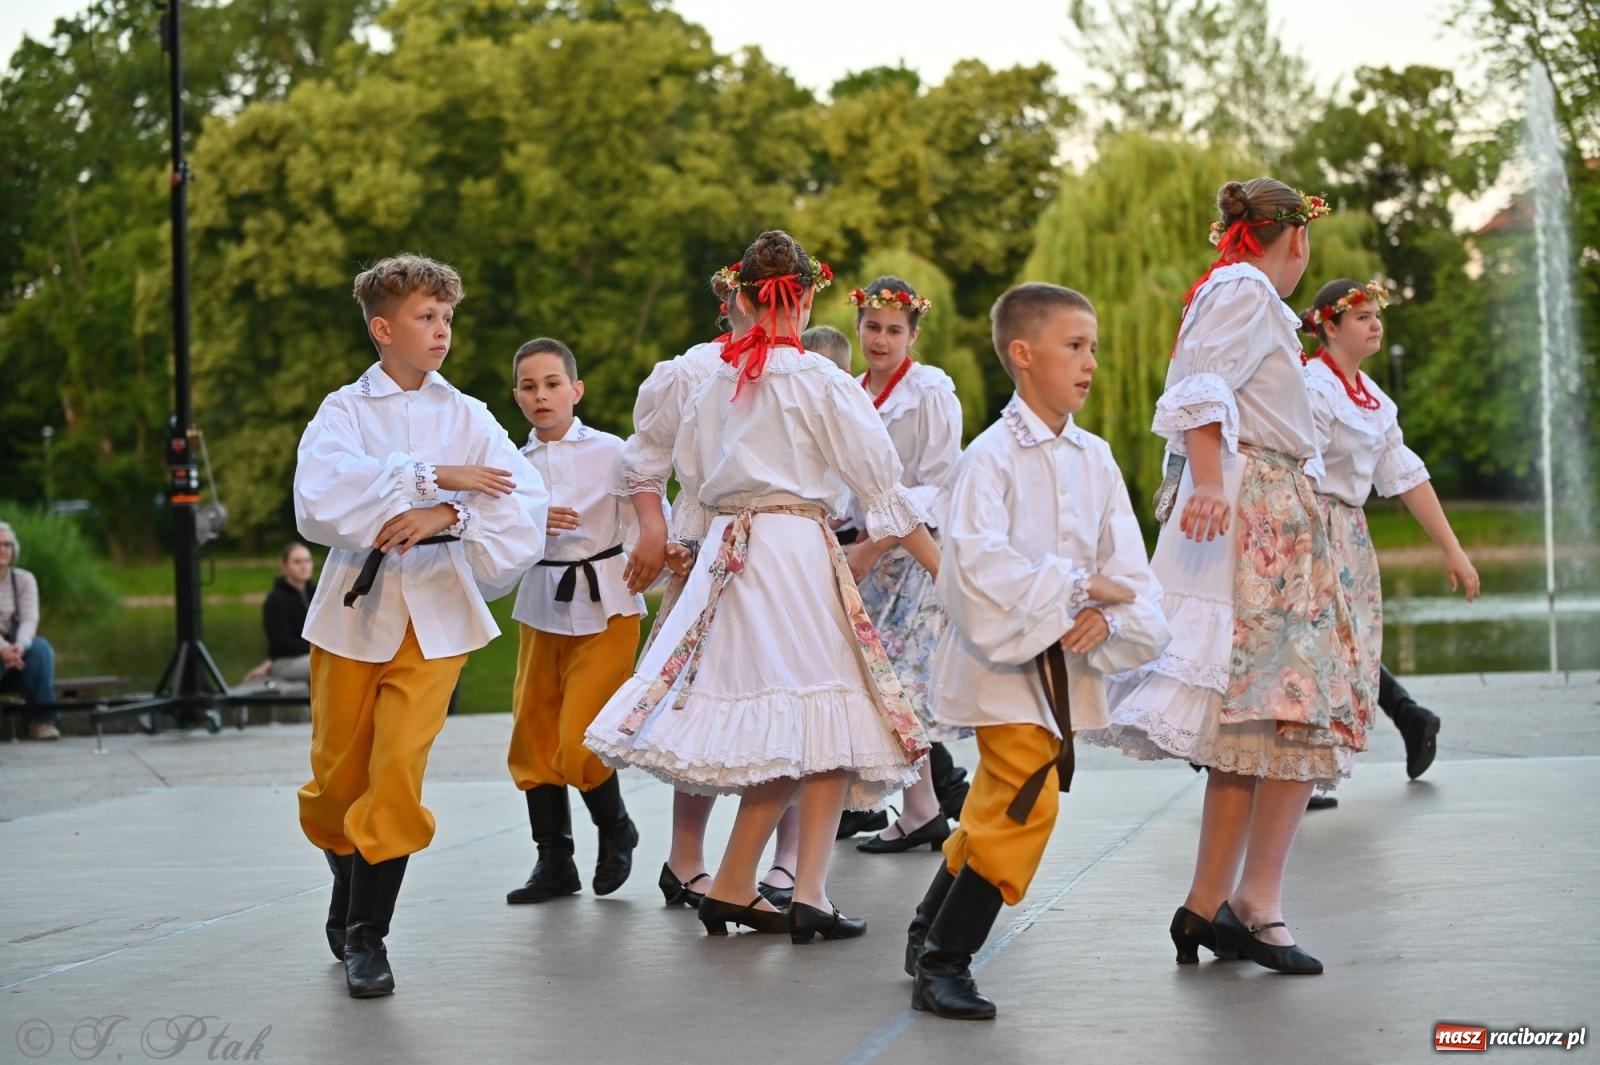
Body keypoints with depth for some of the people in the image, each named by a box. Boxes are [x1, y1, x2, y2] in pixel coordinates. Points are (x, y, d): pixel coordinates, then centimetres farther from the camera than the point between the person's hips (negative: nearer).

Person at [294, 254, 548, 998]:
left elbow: (526, 505, -9)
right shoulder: (344, 411, 0)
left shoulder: (467, 417, 4)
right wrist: (433, 475, -22)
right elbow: (318, 504, -19)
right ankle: (348, 899, 35)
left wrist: (447, 515, -26)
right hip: (355, 609, 0)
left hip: (437, 613, 0)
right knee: (338, 775, 8)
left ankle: (366, 936, 2)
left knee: (398, 768, -10)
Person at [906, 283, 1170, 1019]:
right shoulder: (993, 455, -13)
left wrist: (1107, 618, -19)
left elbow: (1126, 565, 2)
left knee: (997, 806, 15)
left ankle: (928, 937, 32)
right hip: (1004, 656, -7)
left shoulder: (1095, 460, 7)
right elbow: (977, 560, -25)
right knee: (1025, 804, -14)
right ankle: (943, 963, -4)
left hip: (1064, 663, 7)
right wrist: (1076, 585, -22)